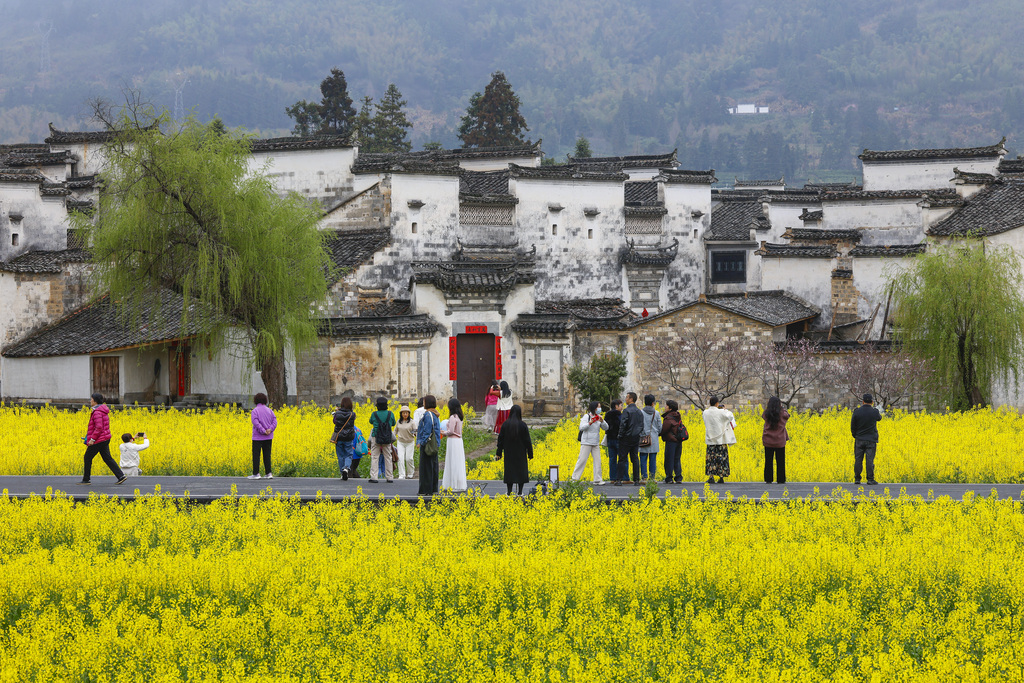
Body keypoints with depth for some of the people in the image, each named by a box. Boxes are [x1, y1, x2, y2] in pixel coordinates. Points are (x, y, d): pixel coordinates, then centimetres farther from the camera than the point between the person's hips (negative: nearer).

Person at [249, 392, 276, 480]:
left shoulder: (255, 411, -7)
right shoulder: (269, 410, 8)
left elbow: (256, 423, -20)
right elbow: (274, 421, -2)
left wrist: (263, 431, -19)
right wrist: (270, 429, -14)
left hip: (258, 437, -5)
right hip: (268, 437, 5)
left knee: (256, 455, 0)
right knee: (267, 455, 9)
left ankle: (256, 474, -1)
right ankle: (269, 473, 6)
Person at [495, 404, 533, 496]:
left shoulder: (505, 424, -5)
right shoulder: (522, 425, -11)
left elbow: (500, 439, -1)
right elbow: (527, 440, -8)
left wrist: (498, 453, 5)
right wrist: (530, 453, 1)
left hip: (509, 453, 2)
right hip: (520, 452, -2)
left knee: (509, 471, 9)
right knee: (520, 470, 8)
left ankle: (509, 491, 6)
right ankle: (519, 492, 7)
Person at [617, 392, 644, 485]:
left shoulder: (627, 411, -13)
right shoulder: (639, 412, 9)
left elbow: (623, 424, -17)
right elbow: (642, 425, 13)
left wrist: (620, 435, -6)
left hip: (627, 438, -6)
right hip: (636, 438, 6)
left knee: (622, 459, -1)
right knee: (635, 459, 7)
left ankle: (620, 479, -3)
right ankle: (636, 480, 4)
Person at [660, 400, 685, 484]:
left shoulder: (669, 418, -16)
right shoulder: (678, 416, 10)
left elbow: (663, 430, -17)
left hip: (671, 440, -8)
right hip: (679, 441, 8)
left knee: (669, 460, 0)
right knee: (677, 460, 12)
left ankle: (669, 478, 2)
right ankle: (678, 478, 10)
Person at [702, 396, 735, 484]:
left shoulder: (705, 413, -3)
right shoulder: (721, 412, -12)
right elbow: (730, 416, 1)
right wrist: (725, 410, 18)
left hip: (710, 439, 2)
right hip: (721, 439, -2)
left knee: (711, 457, 6)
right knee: (721, 457, 6)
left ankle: (711, 476, -4)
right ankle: (721, 478, 6)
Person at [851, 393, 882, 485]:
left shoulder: (857, 412, -5)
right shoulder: (874, 412, -7)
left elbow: (852, 427, -1)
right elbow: (879, 418, 17)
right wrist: (872, 408, 23)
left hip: (859, 439, 1)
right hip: (871, 440, -1)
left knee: (858, 459, 5)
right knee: (870, 460, 0)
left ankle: (857, 479, 7)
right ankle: (870, 480, 0)